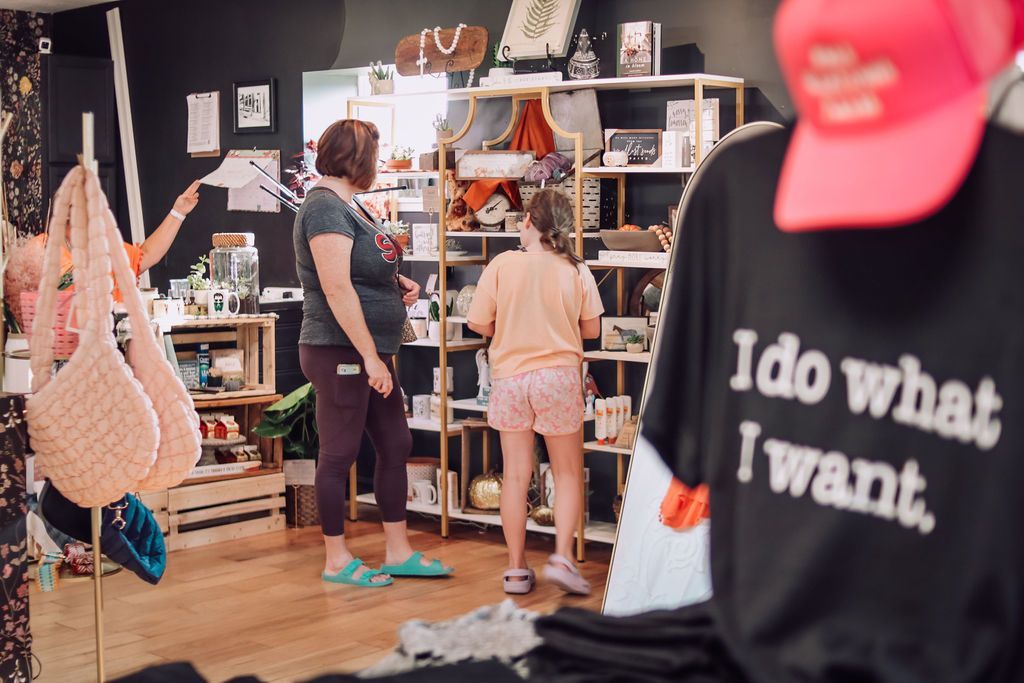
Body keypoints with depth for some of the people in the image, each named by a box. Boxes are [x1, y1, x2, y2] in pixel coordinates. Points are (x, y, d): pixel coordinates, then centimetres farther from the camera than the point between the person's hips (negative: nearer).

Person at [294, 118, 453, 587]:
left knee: (395, 446, 12)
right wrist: (370, 356, -23)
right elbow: (337, 289, -22)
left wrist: (398, 282, 8)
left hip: (370, 352, 10)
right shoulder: (325, 207, -15)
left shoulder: (349, 206, 16)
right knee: (339, 454, 0)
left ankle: (399, 552, 21)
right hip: (340, 351, -10)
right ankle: (336, 561, 11)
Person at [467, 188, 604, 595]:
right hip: (559, 377, 0)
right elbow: (591, 330, 3)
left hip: (510, 376, 1)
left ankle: (516, 568, 12)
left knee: (515, 474, 8)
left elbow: (478, 324, -4)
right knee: (568, 473, 11)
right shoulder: (576, 271, -5)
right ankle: (562, 557, -3)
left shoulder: (502, 265, -8)